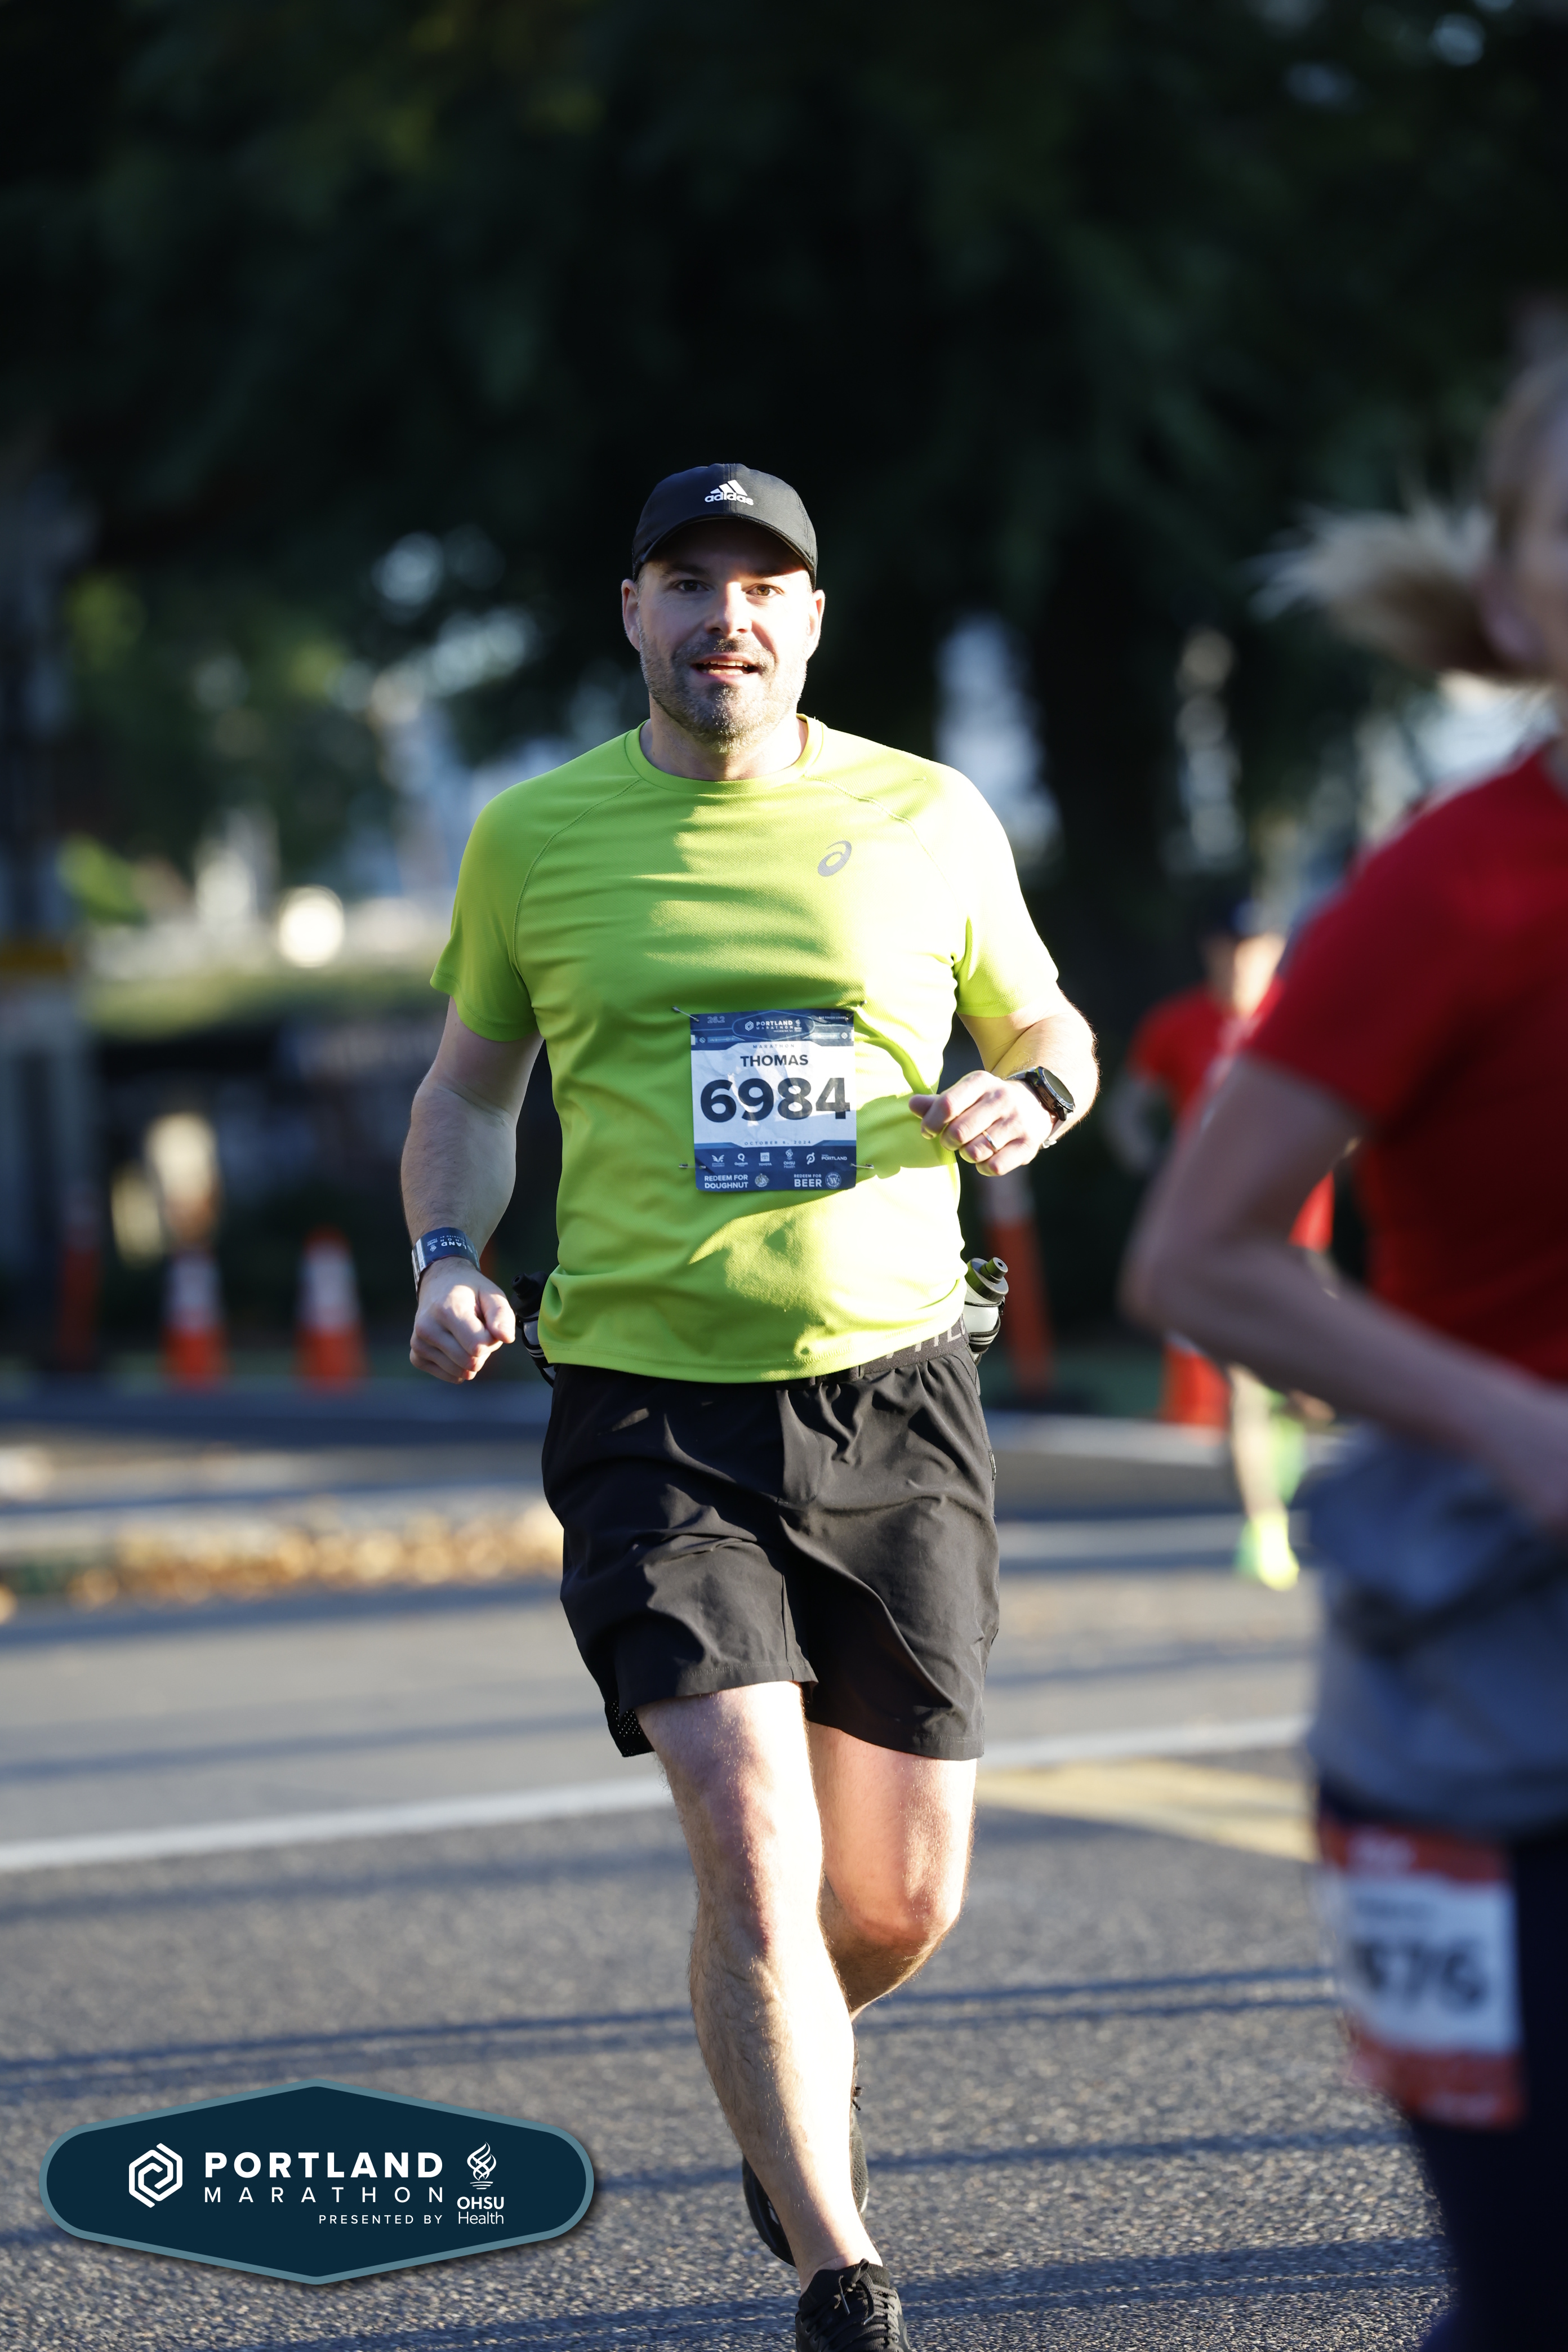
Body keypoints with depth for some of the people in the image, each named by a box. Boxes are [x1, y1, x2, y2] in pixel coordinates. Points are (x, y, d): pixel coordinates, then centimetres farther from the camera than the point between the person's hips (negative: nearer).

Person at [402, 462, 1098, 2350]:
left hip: (893, 1394, 2)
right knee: (755, 1849, -16)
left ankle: (779, 2070, 40)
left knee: (902, 1898, 6)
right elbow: (468, 1089, 16)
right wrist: (446, 1260, -2)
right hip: (652, 1400, -1)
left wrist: (1021, 1105, -5)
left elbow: (1047, 1033, 18)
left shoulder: (929, 820, 4)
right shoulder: (534, 836, 4)